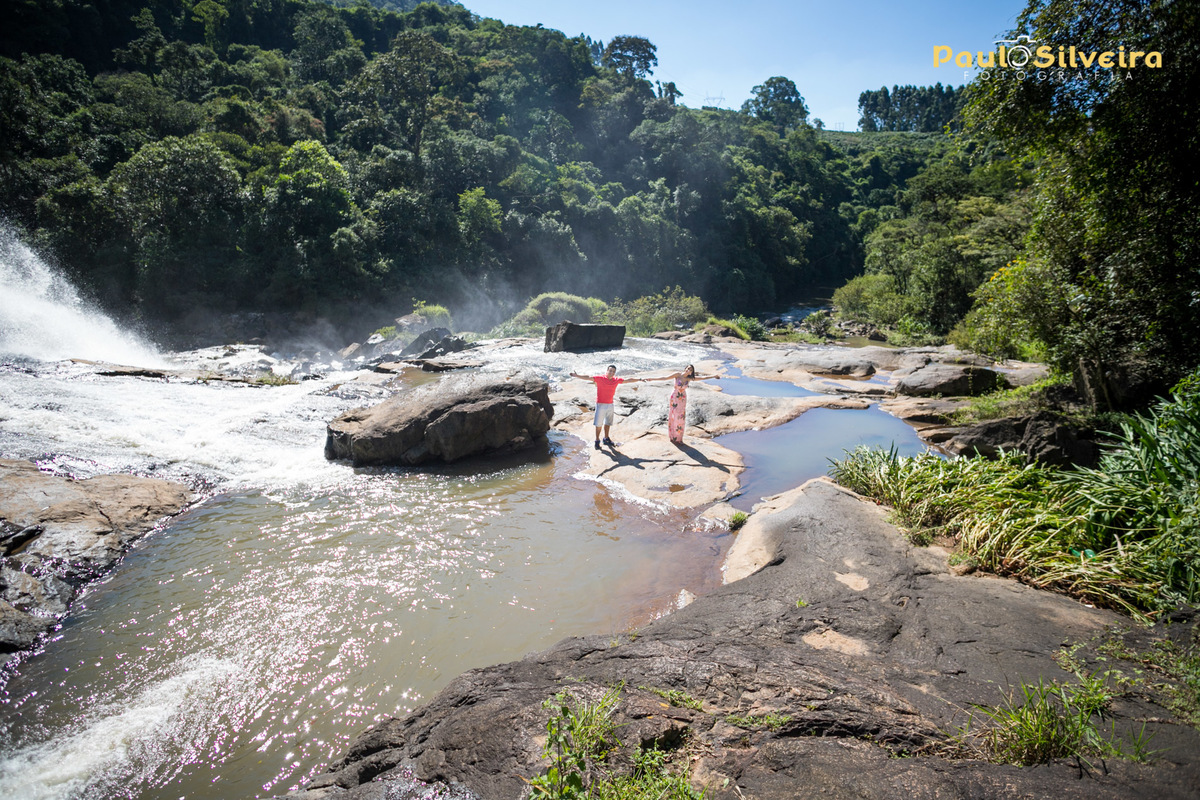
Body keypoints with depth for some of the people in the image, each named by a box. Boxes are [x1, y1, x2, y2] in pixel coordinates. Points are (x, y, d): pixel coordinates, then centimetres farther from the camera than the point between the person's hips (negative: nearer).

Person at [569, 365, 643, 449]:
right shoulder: (600, 378, -10)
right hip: (600, 404, -5)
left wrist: (639, 379, 17)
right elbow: (588, 378, -16)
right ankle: (597, 441, 11)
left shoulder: (616, 380, 3)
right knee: (599, 424, 0)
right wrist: (576, 376, -26)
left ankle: (606, 439, 31)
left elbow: (628, 380, 12)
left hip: (610, 404, 5)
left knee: (608, 423, 16)